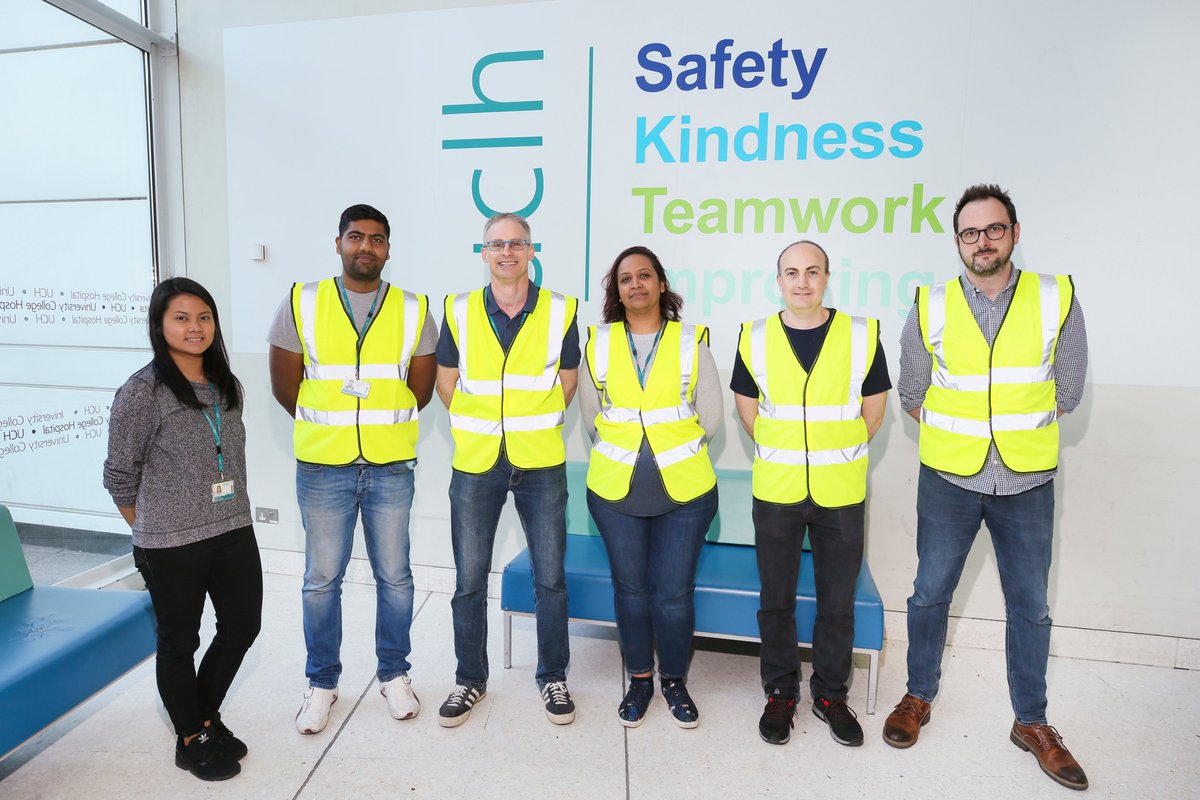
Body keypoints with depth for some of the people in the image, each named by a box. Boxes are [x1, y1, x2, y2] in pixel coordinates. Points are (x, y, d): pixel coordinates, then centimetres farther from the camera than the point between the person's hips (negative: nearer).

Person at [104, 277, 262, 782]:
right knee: (179, 641, 12)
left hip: (234, 532, 6)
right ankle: (192, 740, 33)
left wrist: (234, 514, 14)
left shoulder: (227, 386, 5)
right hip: (171, 546, -6)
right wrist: (149, 533, 2)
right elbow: (120, 475, -6)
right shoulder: (142, 392, -13)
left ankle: (206, 713, 40)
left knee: (243, 626, 15)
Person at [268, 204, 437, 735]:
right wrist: (331, 429, 9)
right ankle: (322, 682, 30)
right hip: (322, 467, 0)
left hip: (391, 467, 1)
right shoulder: (301, 304, 0)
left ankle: (394, 675, 30)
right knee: (322, 579, 10)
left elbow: (419, 391, 6)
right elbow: (285, 387, 4)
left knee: (394, 576, 10)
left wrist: (380, 426, 10)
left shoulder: (413, 311, 1)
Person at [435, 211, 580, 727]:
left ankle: (552, 677, 28)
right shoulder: (459, 311, 0)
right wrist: (477, 427, 7)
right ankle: (470, 680, 29)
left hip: (541, 463, 0)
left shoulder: (560, 311, -2)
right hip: (475, 463, 1)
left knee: (550, 578, 8)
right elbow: (446, 378, 11)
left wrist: (536, 426, 6)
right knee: (469, 581, 9)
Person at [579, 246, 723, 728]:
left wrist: (676, 452, 10)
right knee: (631, 588, 13)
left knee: (673, 593, 5)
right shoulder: (598, 343, 3)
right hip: (614, 491, 2)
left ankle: (674, 680, 29)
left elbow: (710, 417, 6)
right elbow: (590, 416, 11)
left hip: (685, 491, -1)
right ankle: (639, 679, 33)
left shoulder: (692, 342, 0)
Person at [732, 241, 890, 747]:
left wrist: (838, 454, 10)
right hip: (775, 492, 0)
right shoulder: (755, 339, -2)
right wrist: (782, 455, 10)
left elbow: (873, 407, 8)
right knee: (776, 600, 11)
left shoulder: (862, 335, -3)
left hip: (842, 494, 0)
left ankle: (831, 694, 32)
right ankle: (780, 693, 31)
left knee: (838, 603, 11)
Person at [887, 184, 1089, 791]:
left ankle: (1031, 722, 33)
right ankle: (919, 697, 32)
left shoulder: (1057, 300, -5)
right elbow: (912, 397, 5)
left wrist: (1011, 431, 3)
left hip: (1027, 484, 1)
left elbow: (1066, 394, 2)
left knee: (1030, 605, 13)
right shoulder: (930, 308, -5)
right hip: (948, 481, 0)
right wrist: (957, 438, 6)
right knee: (930, 593, 11)